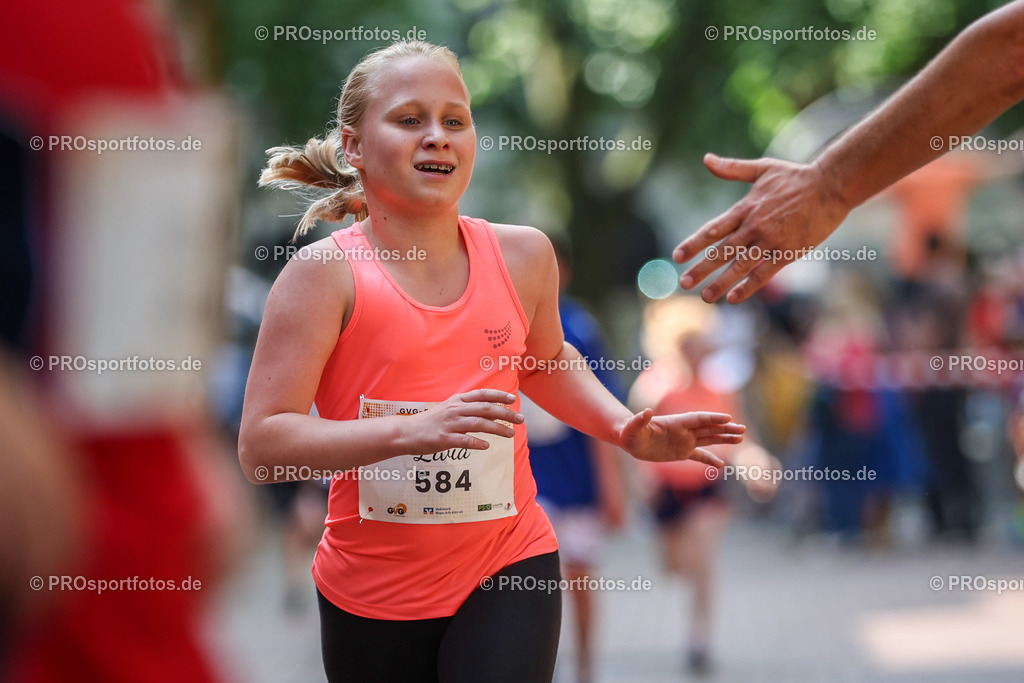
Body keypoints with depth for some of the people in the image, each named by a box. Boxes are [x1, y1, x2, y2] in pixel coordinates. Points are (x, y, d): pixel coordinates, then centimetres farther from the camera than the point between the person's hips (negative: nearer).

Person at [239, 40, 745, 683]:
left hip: (508, 576, 2)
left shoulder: (522, 255, 2)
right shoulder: (327, 273, -12)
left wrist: (628, 431, 9)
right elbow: (260, 447, -19)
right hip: (371, 595, -2)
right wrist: (412, 429, -29)